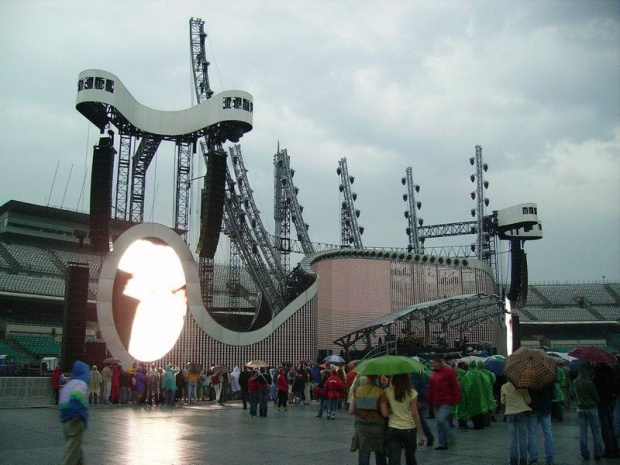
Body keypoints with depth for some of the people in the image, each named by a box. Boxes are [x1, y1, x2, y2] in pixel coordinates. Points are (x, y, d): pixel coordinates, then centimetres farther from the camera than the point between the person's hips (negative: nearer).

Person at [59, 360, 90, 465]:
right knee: (72, 452, -4)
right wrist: (76, 413, -29)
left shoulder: (68, 384, 16)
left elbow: (62, 400, 20)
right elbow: (76, 395, -31)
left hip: (66, 421, 9)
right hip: (76, 422, -9)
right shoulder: (81, 383, -11)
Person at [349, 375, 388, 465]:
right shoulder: (380, 392, -11)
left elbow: (351, 412, 0)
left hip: (361, 427, 2)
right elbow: (385, 413, -12)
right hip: (377, 427, -2)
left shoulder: (357, 391, -2)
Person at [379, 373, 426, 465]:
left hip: (392, 430, 0)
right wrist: (420, 433, -5)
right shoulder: (412, 393, -8)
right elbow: (415, 414, -9)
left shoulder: (387, 392, -6)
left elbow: (384, 413, -11)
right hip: (409, 429, 0)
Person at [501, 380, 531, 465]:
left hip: (509, 414, 1)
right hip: (522, 412, -1)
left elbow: (503, 401, 6)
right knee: (523, 437, 8)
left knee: (513, 438, 7)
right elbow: (528, 400, -4)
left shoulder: (504, 387, -2)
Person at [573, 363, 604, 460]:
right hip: (591, 409, -4)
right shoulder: (589, 383, -20)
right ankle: (597, 454, 11)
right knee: (596, 432, 8)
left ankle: (585, 454, 13)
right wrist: (596, 404, 10)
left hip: (580, 409, 4)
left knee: (582, 432, 10)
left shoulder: (575, 383, -4)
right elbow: (596, 396, -10)